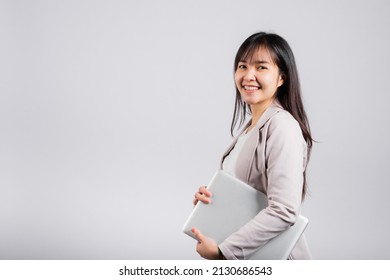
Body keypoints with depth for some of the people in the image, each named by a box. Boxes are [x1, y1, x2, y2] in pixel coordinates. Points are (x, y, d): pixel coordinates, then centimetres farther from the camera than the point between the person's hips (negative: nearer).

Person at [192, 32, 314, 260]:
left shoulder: (282, 126, -20)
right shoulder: (250, 126, 7)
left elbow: (284, 211, -27)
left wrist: (221, 250, -24)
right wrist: (208, 195, -4)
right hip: (244, 253, 7)